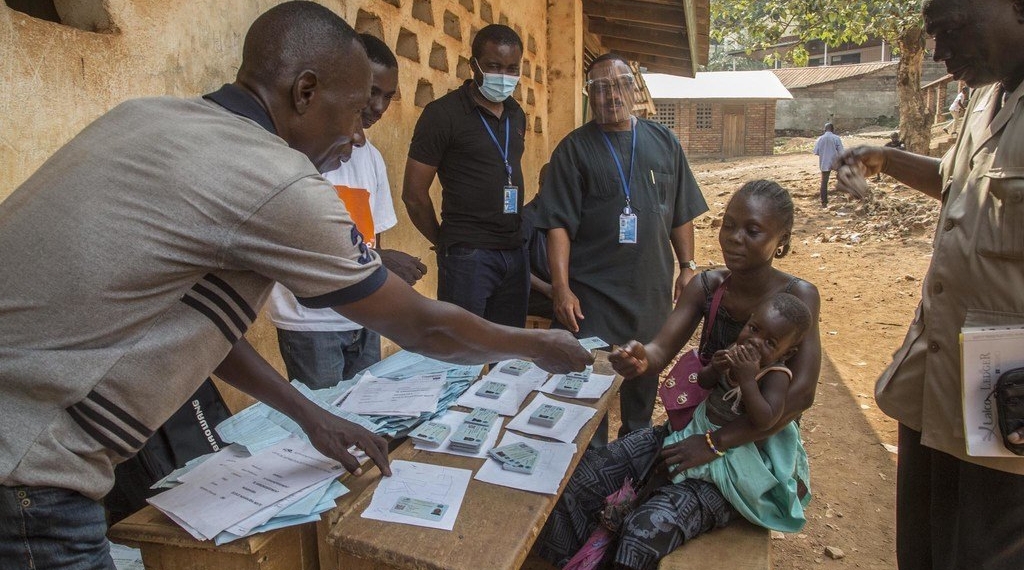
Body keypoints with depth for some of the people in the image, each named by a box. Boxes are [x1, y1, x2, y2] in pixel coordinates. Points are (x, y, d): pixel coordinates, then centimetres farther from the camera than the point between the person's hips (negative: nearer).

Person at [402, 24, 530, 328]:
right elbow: (414, 194, -7)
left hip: (515, 253, 6)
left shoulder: (516, 114, 12)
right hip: (468, 256, -6)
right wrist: (445, 244, 4)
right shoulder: (443, 113, -8)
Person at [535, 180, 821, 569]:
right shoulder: (705, 287, -2)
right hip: (693, 426, 5)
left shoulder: (797, 296, -14)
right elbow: (662, 350, -12)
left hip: (752, 449, -4)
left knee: (647, 532, -25)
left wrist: (714, 443, -21)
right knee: (576, 482, -9)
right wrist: (640, 359, -37)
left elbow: (800, 395, -20)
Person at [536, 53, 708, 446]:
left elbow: (681, 215, 11)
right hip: (593, 293, -3)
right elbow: (559, 225, -10)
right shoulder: (575, 149, -4)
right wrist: (561, 288, -17)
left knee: (645, 374, 18)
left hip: (653, 290, 4)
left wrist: (687, 267, 6)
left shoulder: (663, 142, 7)